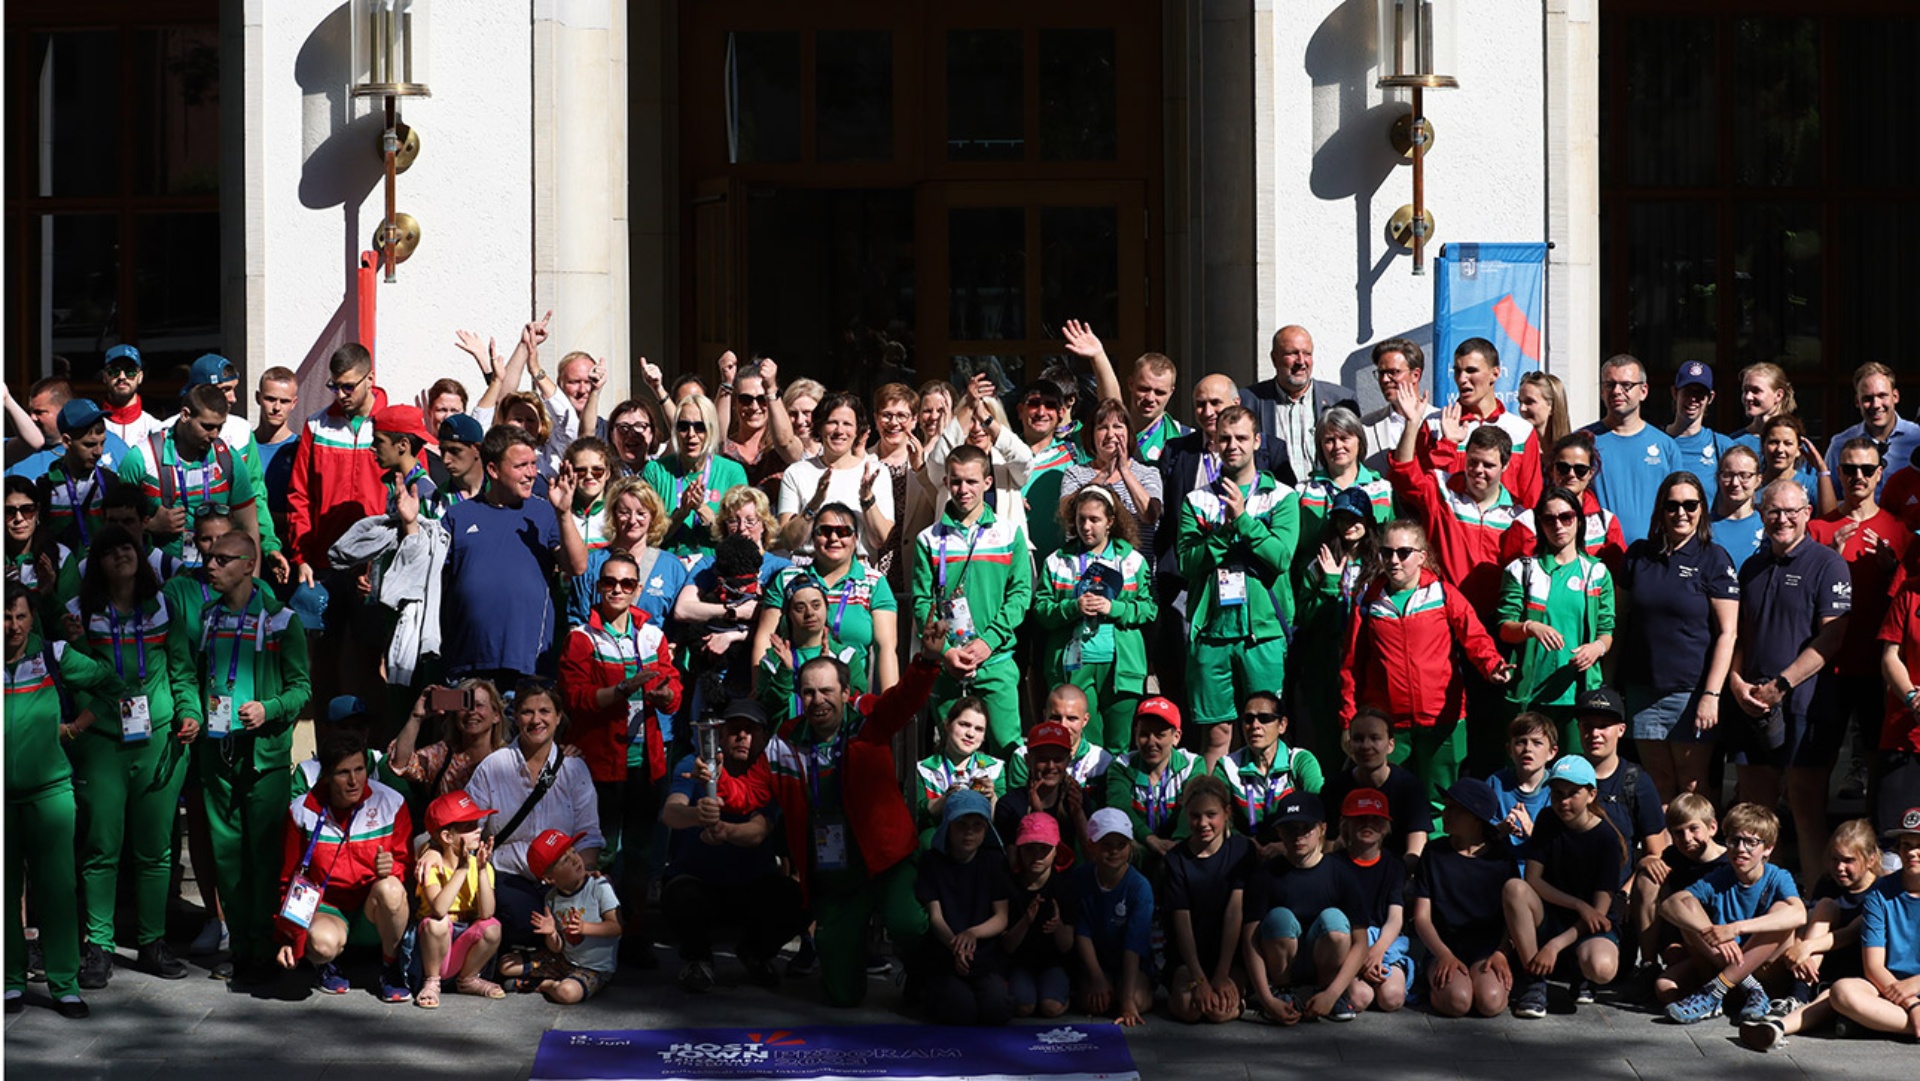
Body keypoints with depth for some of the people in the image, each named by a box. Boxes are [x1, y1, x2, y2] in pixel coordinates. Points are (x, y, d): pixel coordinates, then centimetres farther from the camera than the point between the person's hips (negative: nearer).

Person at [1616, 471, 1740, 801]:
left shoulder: (1714, 559, -2)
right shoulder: (1638, 555, 9)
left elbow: (1727, 632, -6)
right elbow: (1619, 620, 14)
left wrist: (1711, 694, -14)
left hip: (1692, 691, -4)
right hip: (1642, 690, 4)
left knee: (1692, 787, -1)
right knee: (1657, 786, 7)